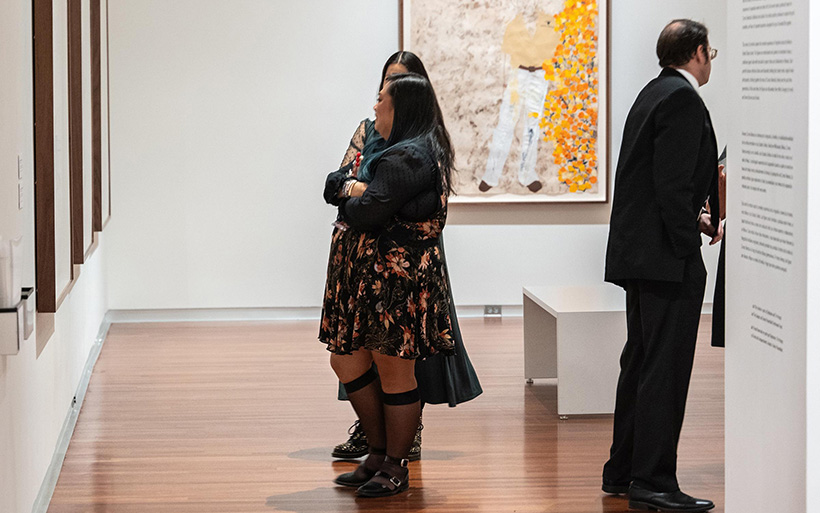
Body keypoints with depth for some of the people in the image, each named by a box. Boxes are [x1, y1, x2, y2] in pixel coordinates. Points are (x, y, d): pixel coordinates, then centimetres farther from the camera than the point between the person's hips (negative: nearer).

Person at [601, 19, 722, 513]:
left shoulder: (655, 93, 16)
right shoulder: (683, 100, -14)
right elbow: (673, 185, -21)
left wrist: (693, 219, 16)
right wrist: (690, 241, -15)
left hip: (638, 251, 11)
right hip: (667, 258, -10)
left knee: (642, 363, 16)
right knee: (665, 370, -7)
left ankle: (624, 470, 23)